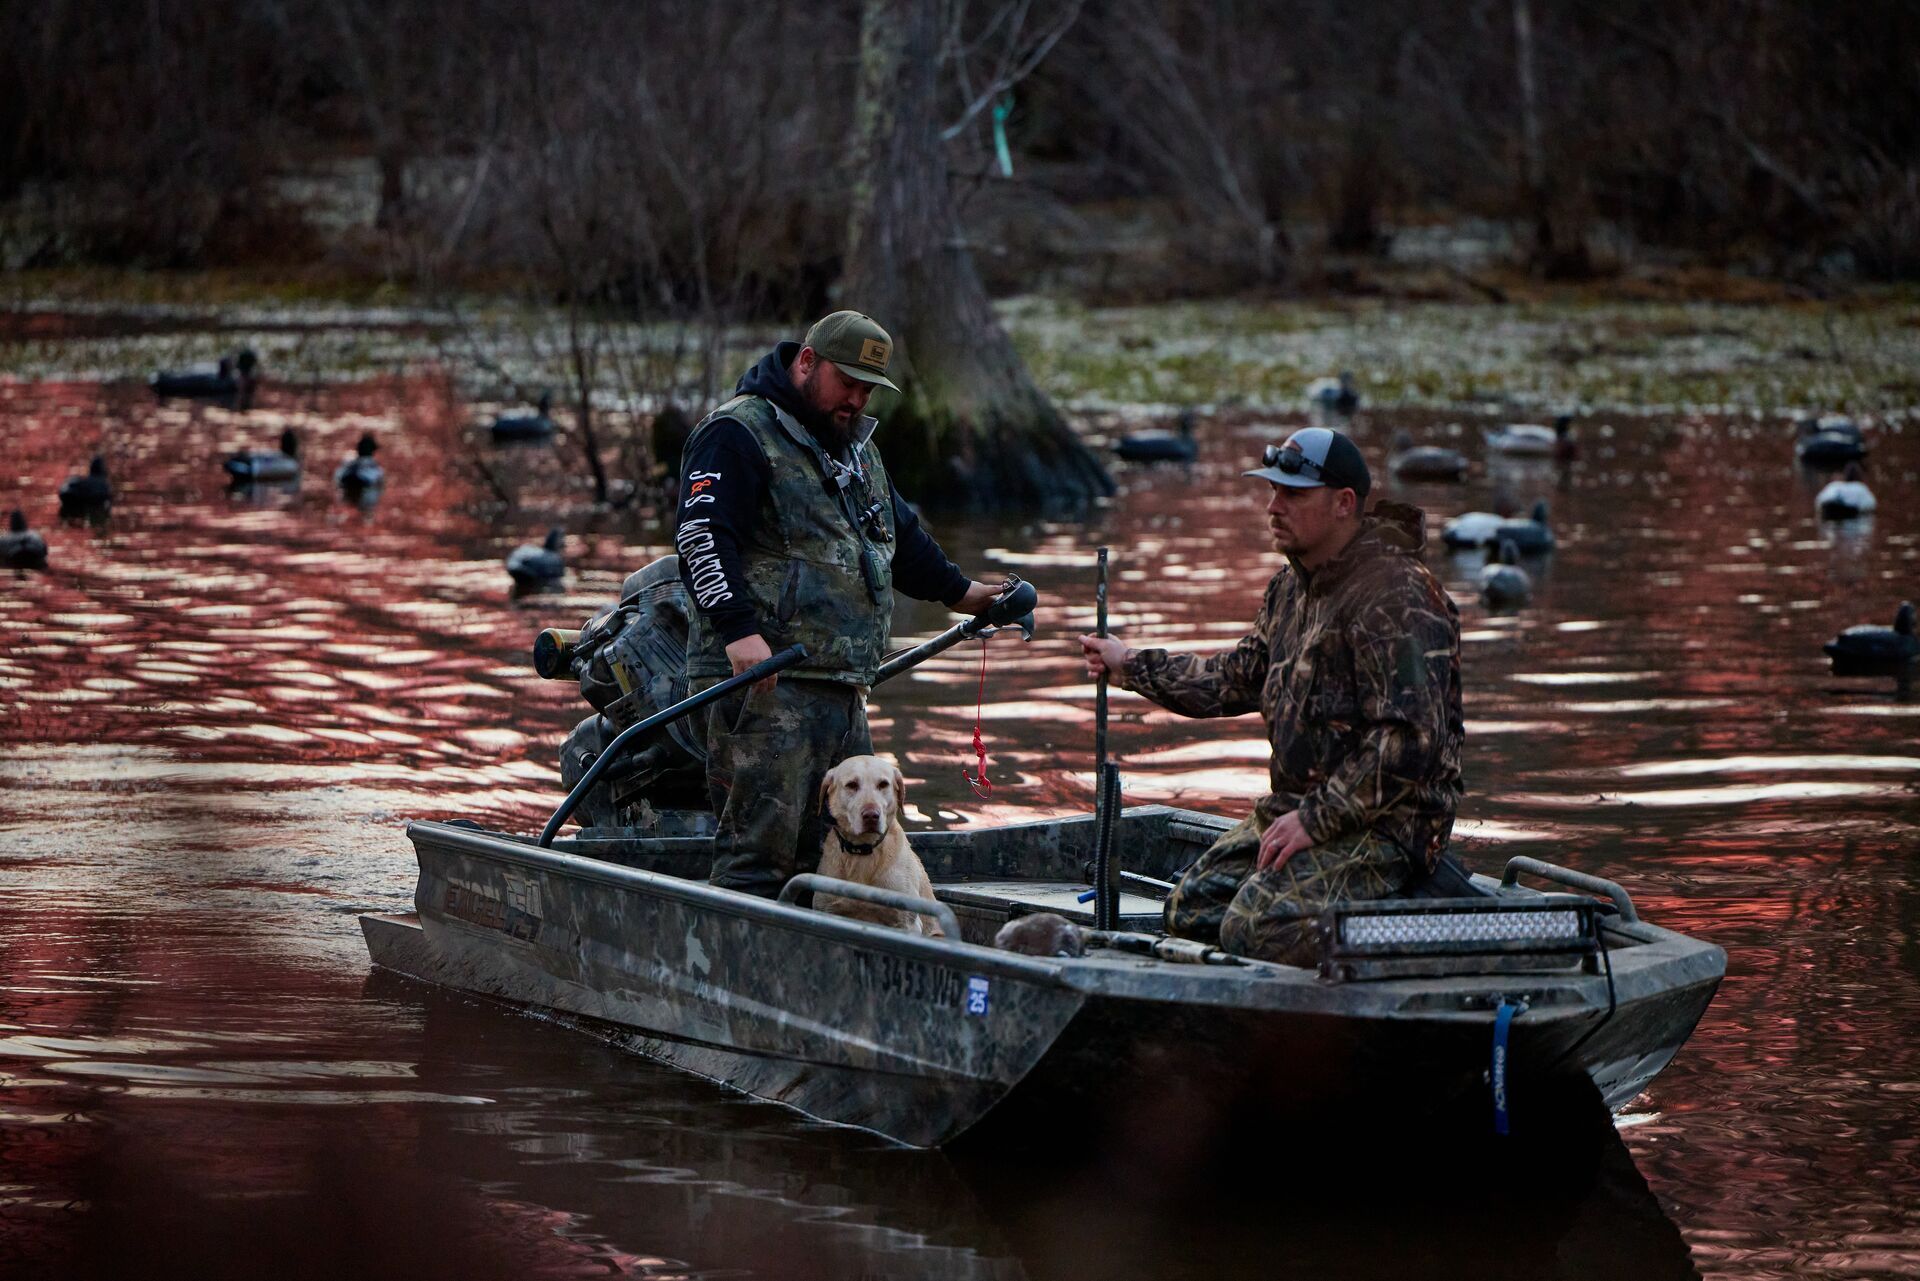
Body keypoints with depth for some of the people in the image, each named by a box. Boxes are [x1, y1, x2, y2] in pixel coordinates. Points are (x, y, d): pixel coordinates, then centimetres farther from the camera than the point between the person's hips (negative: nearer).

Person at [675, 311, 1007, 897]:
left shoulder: (854, 445, 23)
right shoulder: (738, 433, -6)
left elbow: (900, 534, 39)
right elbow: (702, 536, -18)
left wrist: (956, 590, 40)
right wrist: (739, 628, -27)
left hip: (841, 683, 9)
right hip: (764, 676, -9)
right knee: (761, 842, -13)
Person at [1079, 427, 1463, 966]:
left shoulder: (1397, 597, -19)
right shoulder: (1294, 584, 12)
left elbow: (1410, 742, -24)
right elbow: (1238, 678, 26)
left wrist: (1315, 819, -22)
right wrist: (1132, 666, 22)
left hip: (1387, 825, -10)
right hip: (1300, 807, 10)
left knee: (1255, 929, -26)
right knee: (1191, 907, 2)